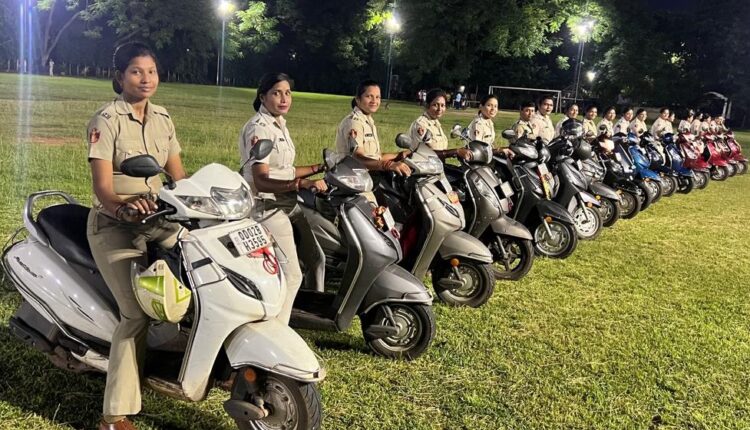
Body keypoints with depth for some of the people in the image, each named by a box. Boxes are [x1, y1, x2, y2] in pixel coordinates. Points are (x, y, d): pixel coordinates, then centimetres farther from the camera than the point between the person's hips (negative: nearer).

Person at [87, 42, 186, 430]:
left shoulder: (162, 119, 9)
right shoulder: (106, 120, -10)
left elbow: (178, 176, 10)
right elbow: (101, 187, -20)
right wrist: (124, 206, -41)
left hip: (156, 219, 7)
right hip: (113, 225, -6)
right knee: (137, 314, -17)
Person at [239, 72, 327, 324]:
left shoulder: (279, 125, 13)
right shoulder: (258, 128, -16)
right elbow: (261, 180, -27)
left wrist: (318, 169, 16)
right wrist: (302, 184, -40)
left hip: (288, 204, 10)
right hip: (267, 207, -10)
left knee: (316, 259, 17)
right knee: (290, 275, -14)